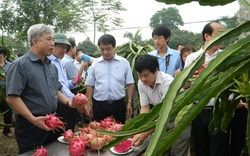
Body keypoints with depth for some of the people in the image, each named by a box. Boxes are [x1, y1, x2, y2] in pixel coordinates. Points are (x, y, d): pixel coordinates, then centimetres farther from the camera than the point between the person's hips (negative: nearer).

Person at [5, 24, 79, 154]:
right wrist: (33, 119, -24)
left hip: (52, 123, 7)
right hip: (31, 125, -7)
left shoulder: (52, 66, 10)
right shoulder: (20, 65, -14)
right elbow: (12, 97, -20)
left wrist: (68, 102, 2)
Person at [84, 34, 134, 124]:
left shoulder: (124, 63, 1)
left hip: (118, 105, 0)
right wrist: (88, 104, 4)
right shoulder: (95, 63, 4)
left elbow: (130, 84, 3)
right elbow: (90, 85, 7)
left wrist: (129, 102, -2)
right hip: (99, 105, 1)